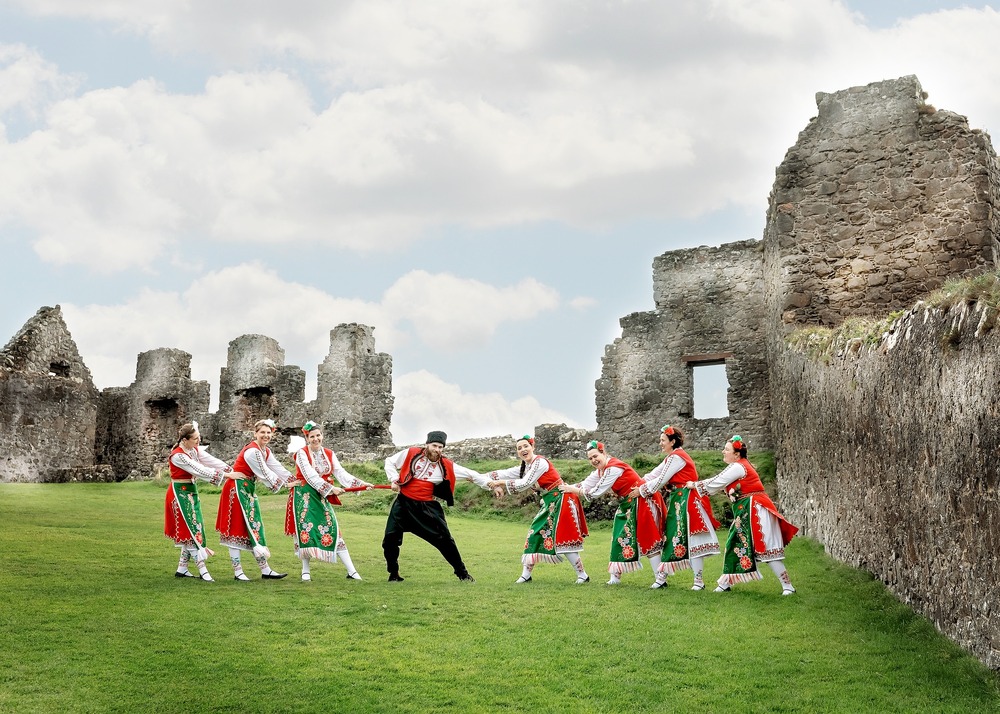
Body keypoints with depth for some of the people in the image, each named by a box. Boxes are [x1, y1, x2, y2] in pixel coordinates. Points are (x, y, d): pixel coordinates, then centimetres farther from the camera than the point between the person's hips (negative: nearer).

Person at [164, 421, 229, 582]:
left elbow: (212, 461, -4)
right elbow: (199, 470, -25)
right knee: (192, 529, -9)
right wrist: (223, 475, -26)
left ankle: (182, 569, 18)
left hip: (191, 491, 8)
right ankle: (202, 570, -9)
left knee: (192, 529, 10)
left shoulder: (195, 449, 3)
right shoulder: (178, 455, -21)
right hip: (180, 493, -8)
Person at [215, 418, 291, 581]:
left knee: (254, 528, 10)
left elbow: (277, 468, 8)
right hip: (237, 489, -10)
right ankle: (237, 571, 1)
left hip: (249, 490, 10)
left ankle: (265, 570, 12)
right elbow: (264, 473, -17)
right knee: (236, 529, -4)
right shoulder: (252, 451, -20)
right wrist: (282, 484, -6)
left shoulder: (266, 451, 10)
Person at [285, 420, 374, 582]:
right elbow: (311, 477, -19)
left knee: (333, 530, -1)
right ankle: (305, 570, 10)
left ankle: (352, 571, -4)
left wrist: (361, 484, -15)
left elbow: (341, 474, -1)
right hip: (304, 495, -4)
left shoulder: (329, 454, 8)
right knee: (306, 530, -5)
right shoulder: (302, 453, -8)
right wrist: (331, 489, -27)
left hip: (322, 496, 4)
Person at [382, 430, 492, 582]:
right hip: (404, 502, 0)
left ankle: (462, 573, 14)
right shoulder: (411, 454, -6)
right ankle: (393, 574, 16)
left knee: (445, 540, -2)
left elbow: (470, 475, -5)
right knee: (390, 539, -5)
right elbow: (390, 462, 8)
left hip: (427, 507, 0)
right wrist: (394, 479, -6)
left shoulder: (446, 466, -4)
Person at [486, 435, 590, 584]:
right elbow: (504, 473, 11)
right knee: (535, 533, 9)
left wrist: (501, 483, -20)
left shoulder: (540, 462, -16)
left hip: (561, 499, -10)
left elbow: (526, 483, -22)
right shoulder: (524, 467, 11)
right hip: (549, 503, 10)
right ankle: (526, 575, 16)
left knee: (563, 539, -11)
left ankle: (582, 575, -3)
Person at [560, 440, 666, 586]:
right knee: (620, 538, 12)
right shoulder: (601, 469, 7)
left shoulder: (613, 468, -23)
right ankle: (615, 577, 19)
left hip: (642, 502, -10)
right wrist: (568, 488, 1)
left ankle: (660, 577, -2)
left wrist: (572, 490, -12)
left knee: (647, 540, -8)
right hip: (628, 504, 10)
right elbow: (586, 484, 12)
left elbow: (596, 492, -20)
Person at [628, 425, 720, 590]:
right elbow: (654, 474, 15)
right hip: (677, 502, 10)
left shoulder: (676, 457, -14)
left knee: (689, 541, -8)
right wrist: (638, 486, 5)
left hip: (686, 501, -10)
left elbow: (661, 480, -14)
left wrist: (641, 491, -6)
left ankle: (699, 581, -4)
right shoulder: (672, 457, 17)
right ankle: (663, 577, 15)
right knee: (672, 538, 11)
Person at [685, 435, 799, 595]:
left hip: (754, 511, -11)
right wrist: (697, 484, 14)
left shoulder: (737, 467, -15)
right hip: (745, 512, 11)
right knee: (735, 545, 13)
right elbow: (719, 482, 18)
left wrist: (694, 485, 2)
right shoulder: (739, 466, 16)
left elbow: (715, 483, -11)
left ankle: (787, 585, -5)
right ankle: (725, 583, 21)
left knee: (765, 549, -9)